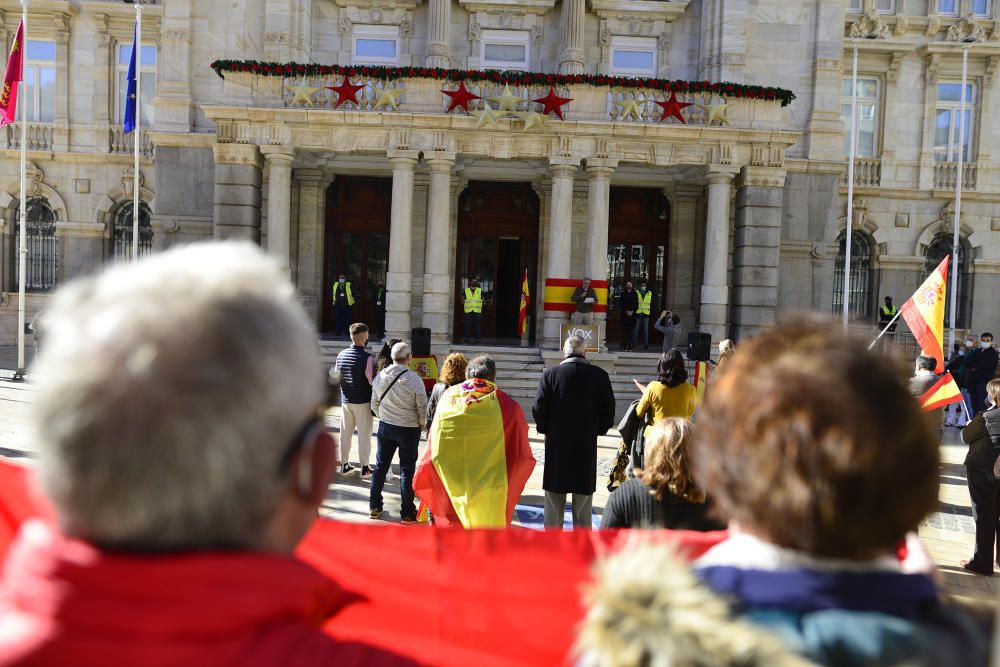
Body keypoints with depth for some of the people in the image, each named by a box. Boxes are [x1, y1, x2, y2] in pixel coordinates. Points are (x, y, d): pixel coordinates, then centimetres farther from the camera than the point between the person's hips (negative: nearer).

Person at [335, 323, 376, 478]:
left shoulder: (341, 355, -1)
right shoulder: (367, 358, -19)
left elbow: (337, 378, 8)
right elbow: (373, 381, -18)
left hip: (346, 400, 5)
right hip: (363, 402, -5)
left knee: (345, 433, 14)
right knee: (364, 435, 5)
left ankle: (344, 465, 23)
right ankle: (365, 468, 10)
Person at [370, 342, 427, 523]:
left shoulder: (380, 377, -6)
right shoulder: (414, 380, -20)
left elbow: (374, 404, 4)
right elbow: (423, 409, -13)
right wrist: (421, 424, 5)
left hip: (385, 427, 4)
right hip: (409, 430, -4)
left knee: (380, 465, 17)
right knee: (407, 470, 6)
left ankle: (374, 507, 25)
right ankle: (407, 513, 13)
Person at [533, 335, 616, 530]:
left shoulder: (550, 374, -7)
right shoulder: (599, 375, -4)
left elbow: (538, 408, -8)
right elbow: (609, 410, -3)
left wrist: (546, 429, 8)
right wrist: (598, 430, 12)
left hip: (556, 444, 0)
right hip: (587, 447, 1)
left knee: (554, 502, 11)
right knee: (583, 504, 11)